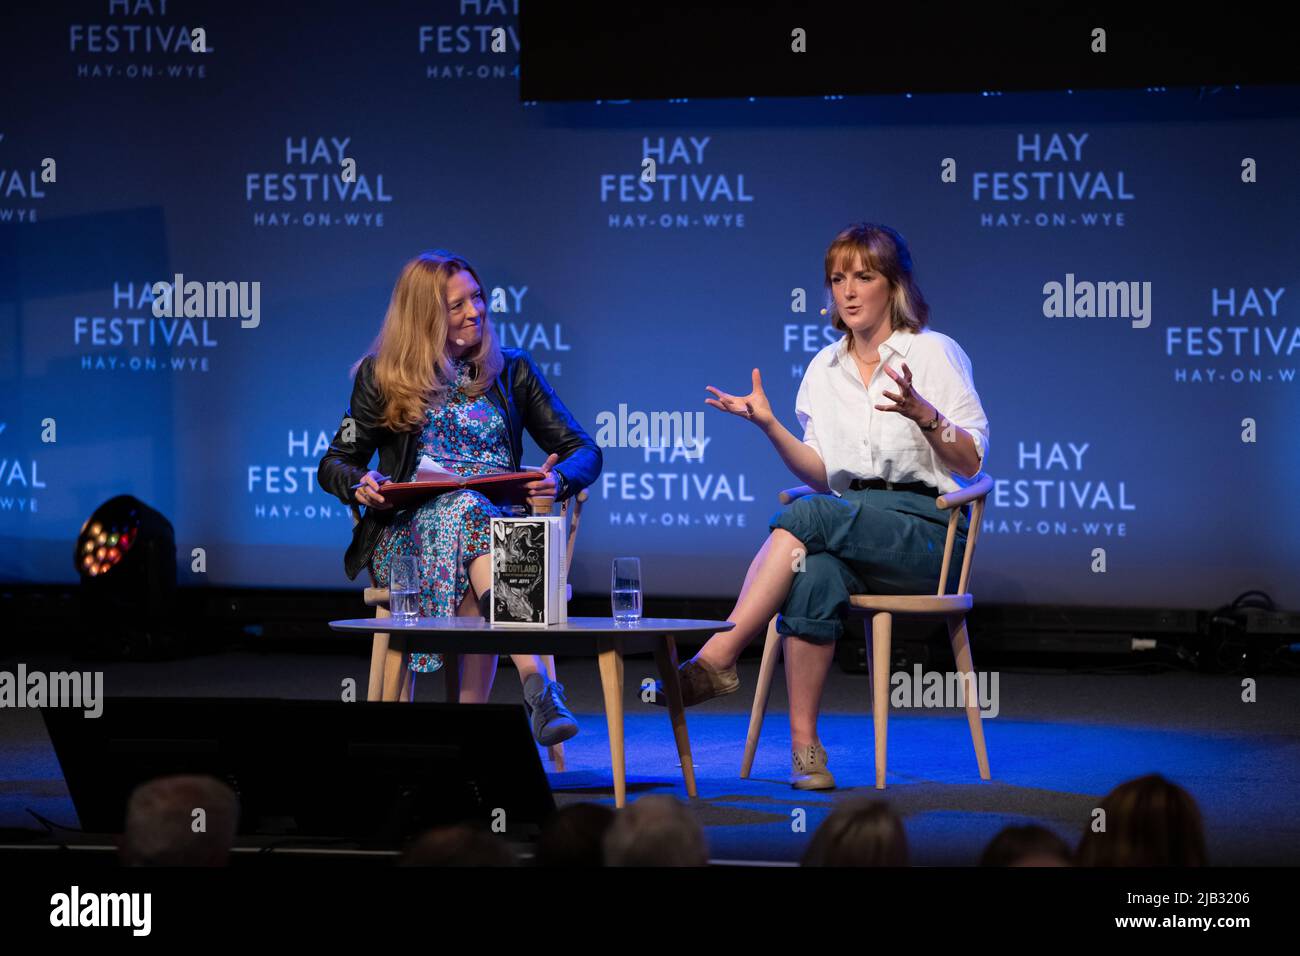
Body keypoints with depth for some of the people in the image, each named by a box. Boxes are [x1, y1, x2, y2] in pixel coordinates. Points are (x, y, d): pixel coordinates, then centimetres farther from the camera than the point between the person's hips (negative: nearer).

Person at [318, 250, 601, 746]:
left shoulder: (511, 371, 17)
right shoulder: (382, 377, 13)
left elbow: (583, 450, 14)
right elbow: (334, 464, 15)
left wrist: (558, 481, -11)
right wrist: (361, 485, -10)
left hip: (502, 520, 2)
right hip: (408, 532, -2)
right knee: (468, 510, -39)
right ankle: (537, 684, -54)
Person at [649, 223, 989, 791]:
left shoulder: (934, 354, 2)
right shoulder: (823, 369, 16)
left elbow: (970, 463, -3)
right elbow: (823, 475, 11)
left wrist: (923, 413, -21)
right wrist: (769, 426, -3)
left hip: (925, 532, -4)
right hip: (847, 523, 4)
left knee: (809, 516, -33)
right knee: (814, 577, -34)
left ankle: (717, 658, -37)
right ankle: (804, 747, -36)